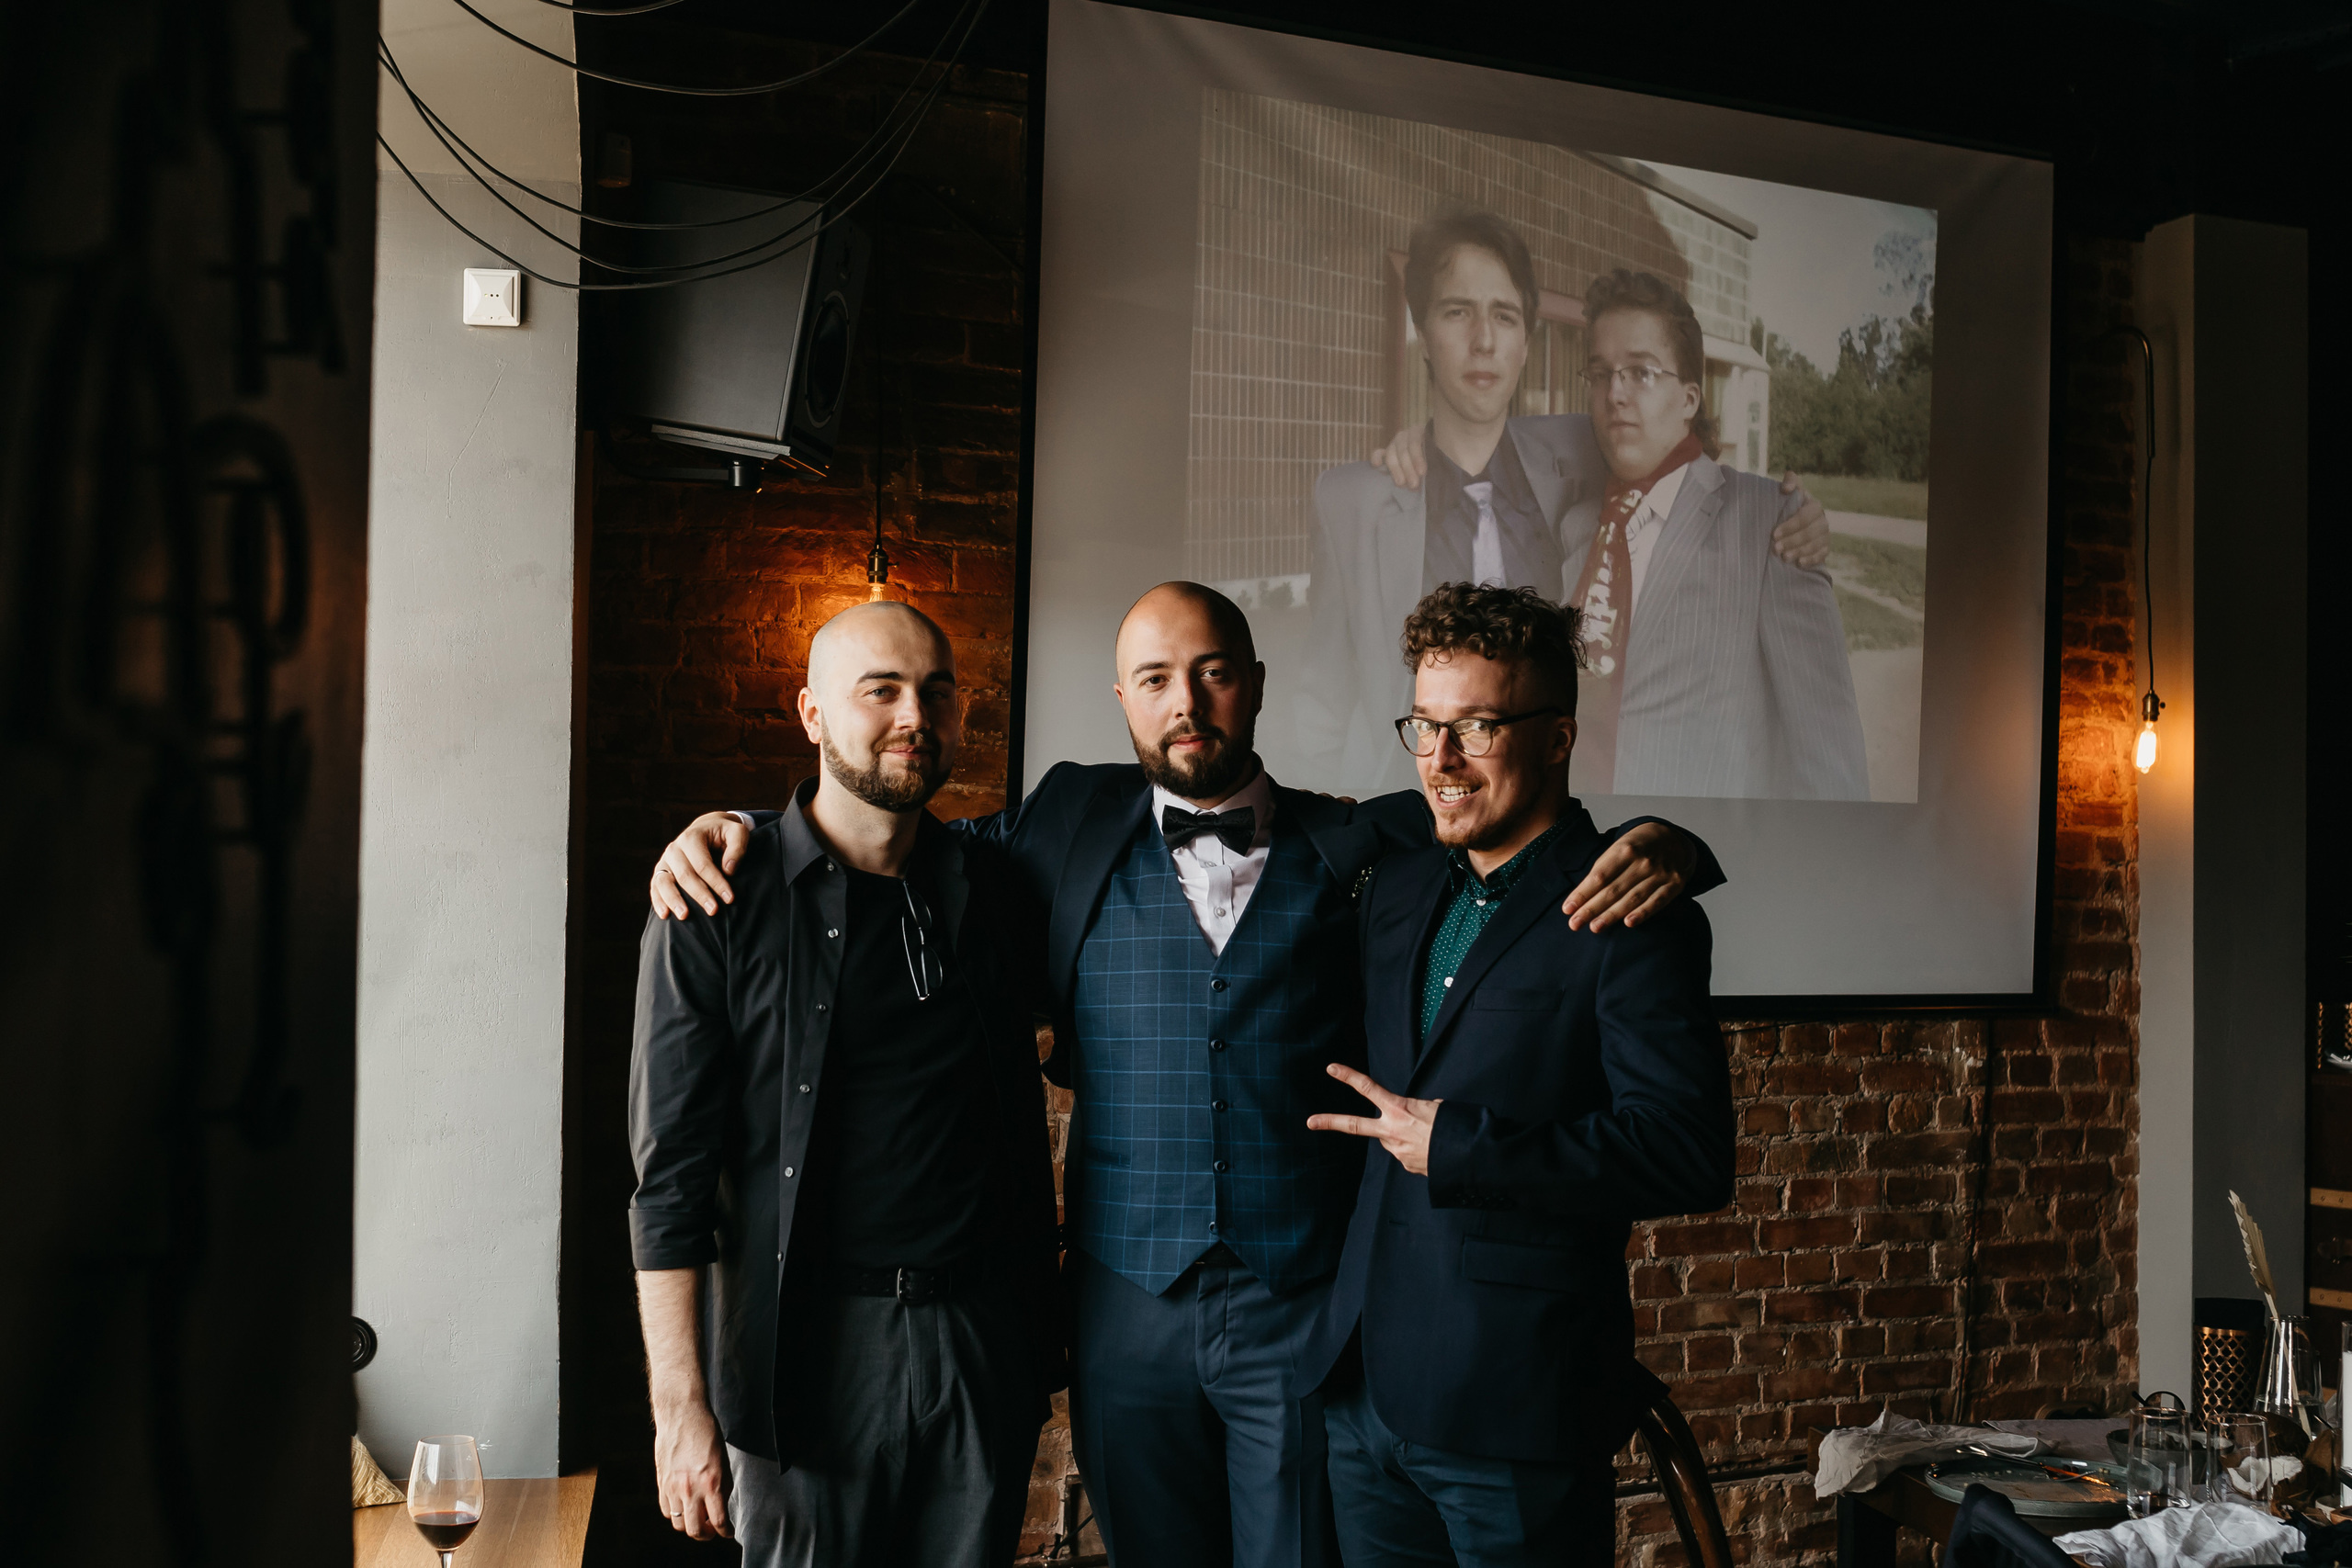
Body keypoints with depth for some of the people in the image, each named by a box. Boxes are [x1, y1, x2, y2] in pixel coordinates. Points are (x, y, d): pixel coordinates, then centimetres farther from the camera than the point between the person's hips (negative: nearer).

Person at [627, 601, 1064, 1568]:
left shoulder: (988, 891, 6)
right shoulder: (717, 909, -6)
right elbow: (670, 1179, -7)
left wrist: (1042, 1342, 14)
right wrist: (681, 1409, -12)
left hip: (982, 1344, 4)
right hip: (812, 1352, -3)